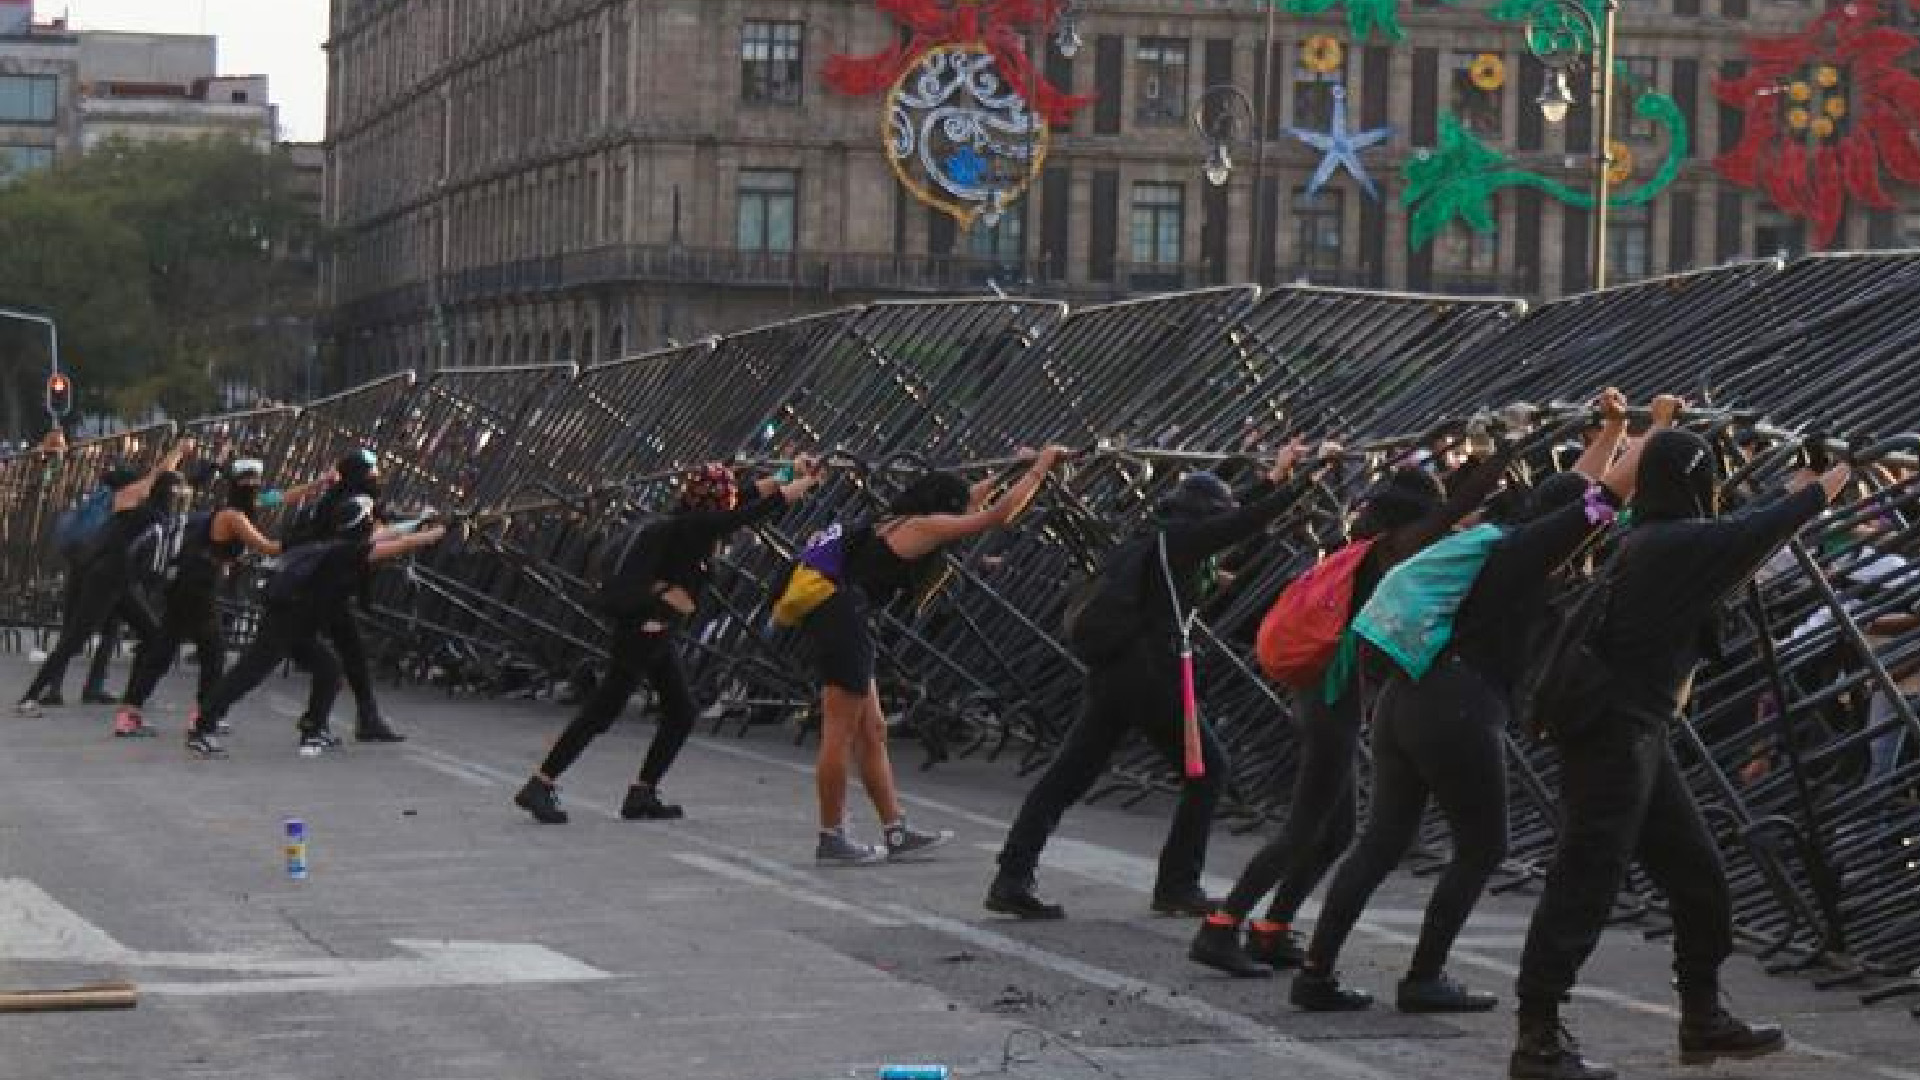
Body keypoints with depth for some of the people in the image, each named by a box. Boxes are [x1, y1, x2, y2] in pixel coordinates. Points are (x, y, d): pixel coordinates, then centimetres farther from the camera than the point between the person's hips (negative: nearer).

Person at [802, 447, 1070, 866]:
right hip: (843, 622, -10)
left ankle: (896, 832, 16)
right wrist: (1039, 468, 3)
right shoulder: (923, 527, -5)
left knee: (872, 733, 13)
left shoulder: (896, 523, 21)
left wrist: (994, 481, 46)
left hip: (829, 621, 10)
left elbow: (962, 509, 40)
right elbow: (998, 516, -5)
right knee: (840, 734, -4)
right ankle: (831, 840, 1)